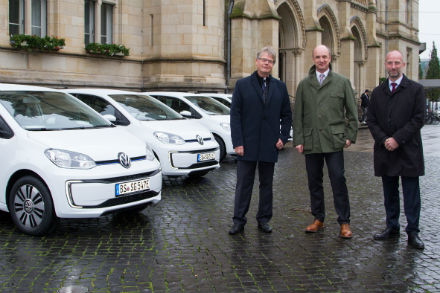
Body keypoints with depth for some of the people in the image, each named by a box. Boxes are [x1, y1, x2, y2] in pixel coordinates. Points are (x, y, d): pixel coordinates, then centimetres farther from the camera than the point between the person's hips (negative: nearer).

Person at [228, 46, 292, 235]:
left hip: (270, 145, 2)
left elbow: (286, 115, 12)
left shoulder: (280, 87, 10)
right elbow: (235, 115, -3)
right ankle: (239, 221, 11)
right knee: (243, 184, 3)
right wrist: (237, 142, -10)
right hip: (247, 145, -2)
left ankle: (264, 219, 21)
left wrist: (283, 137, 0)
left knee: (266, 184, 10)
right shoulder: (242, 85, 2)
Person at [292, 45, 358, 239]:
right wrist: (298, 139, 2)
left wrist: (350, 136, 0)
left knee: (338, 180, -5)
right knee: (314, 182, 8)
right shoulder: (304, 84, 11)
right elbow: (297, 114, 9)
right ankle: (318, 218, 20)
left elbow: (352, 112, 7)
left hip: (333, 140, -2)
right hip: (310, 141, 2)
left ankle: (344, 222, 4)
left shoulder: (342, 82, 6)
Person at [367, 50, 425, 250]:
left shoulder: (416, 89, 0)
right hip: (385, 151, 4)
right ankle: (392, 227, 22)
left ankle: (412, 232, 8)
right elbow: (371, 120, 7)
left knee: (411, 194, 1)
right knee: (389, 193, 11)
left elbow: (418, 119, -8)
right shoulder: (377, 92, 11)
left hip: (408, 151, -3)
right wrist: (383, 140, -9)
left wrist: (397, 139, -15)